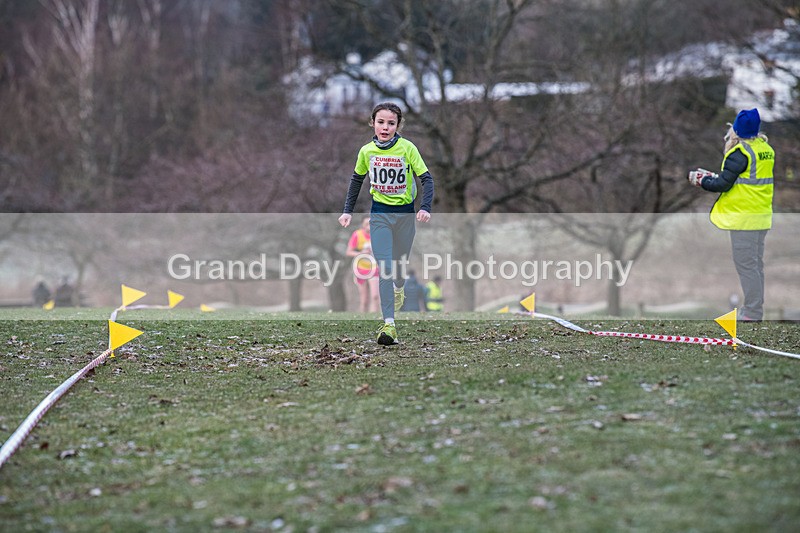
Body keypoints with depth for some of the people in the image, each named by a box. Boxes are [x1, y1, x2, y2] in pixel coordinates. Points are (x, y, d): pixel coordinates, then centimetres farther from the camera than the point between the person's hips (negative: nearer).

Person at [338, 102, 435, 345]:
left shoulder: (407, 148, -12)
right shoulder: (367, 151, -4)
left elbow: (426, 178, -9)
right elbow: (357, 180, 13)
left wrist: (425, 207, -23)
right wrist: (348, 210, 11)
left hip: (405, 213, 0)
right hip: (379, 213, 0)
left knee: (400, 263, 15)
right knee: (384, 267, -12)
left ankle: (399, 288, 52)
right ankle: (389, 325, -19)